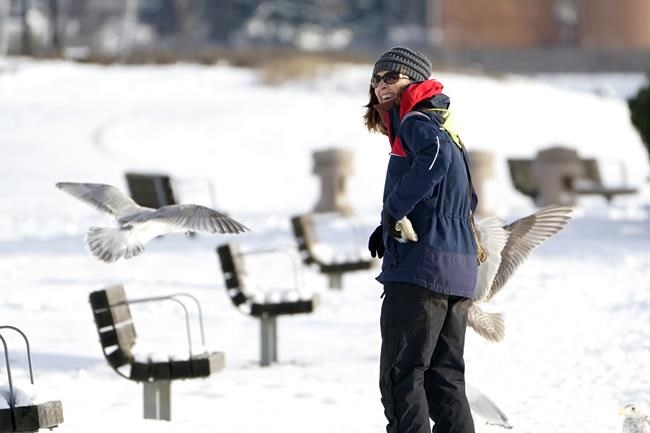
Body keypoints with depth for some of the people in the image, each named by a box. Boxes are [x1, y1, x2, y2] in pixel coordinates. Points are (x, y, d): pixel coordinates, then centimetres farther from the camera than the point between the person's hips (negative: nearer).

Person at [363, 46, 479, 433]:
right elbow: (467, 200, 27)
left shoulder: (416, 122, -6)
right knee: (444, 376, 12)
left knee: (401, 374, -7)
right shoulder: (444, 126, 22)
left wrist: (394, 210, -21)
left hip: (420, 266, -9)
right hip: (459, 270, 9)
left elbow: (435, 156, -30)